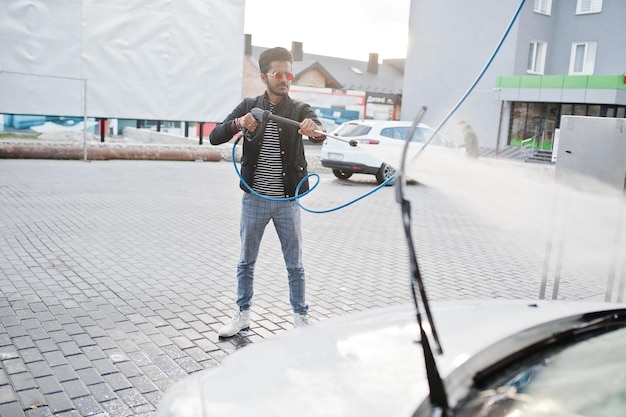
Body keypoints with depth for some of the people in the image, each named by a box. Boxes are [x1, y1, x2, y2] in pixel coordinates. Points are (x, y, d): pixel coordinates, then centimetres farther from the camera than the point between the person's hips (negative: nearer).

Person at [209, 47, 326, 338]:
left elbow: (320, 134, -22)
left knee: (295, 264, 8)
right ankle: (243, 314, 29)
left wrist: (315, 130, -47)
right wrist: (238, 124, -26)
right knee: (246, 261, 13)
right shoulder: (249, 107, 3)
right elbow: (214, 137, -6)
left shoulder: (300, 110, -1)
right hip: (254, 199, 1)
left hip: (287, 201, -1)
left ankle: (301, 317, 23)